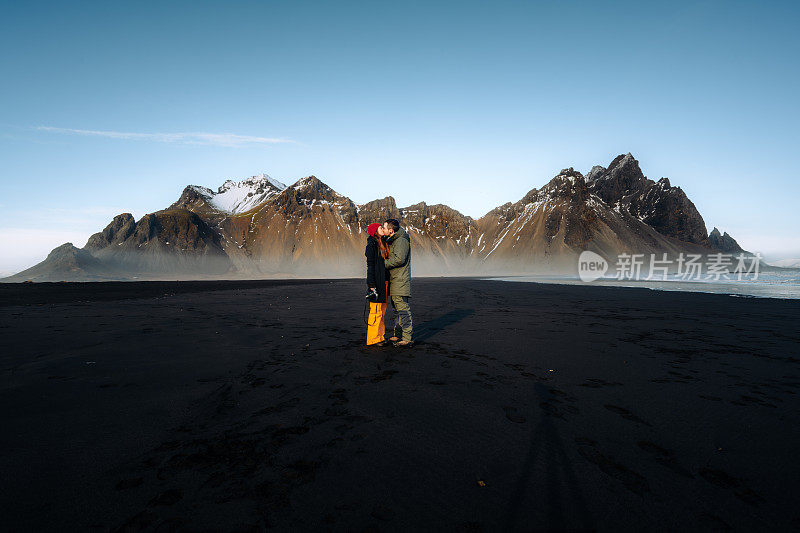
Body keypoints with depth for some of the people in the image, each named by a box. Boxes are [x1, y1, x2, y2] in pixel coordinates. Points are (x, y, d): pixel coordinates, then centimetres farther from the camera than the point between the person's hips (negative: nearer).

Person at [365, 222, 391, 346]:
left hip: (383, 281, 9)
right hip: (376, 281, -9)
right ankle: (373, 339, 4)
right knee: (376, 310, -5)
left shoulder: (382, 244, 16)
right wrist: (372, 285, -18)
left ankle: (380, 336, 22)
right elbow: (370, 265, -15)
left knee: (382, 310, 13)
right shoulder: (372, 245, -11)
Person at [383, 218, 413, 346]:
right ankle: (397, 335, 26)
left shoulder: (402, 240, -13)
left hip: (401, 282, -10)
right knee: (396, 309, 16)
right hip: (394, 282, 10)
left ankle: (407, 338, -6)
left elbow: (399, 259, -23)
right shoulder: (392, 241, 18)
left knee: (403, 310, -9)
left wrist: (384, 264, -13)